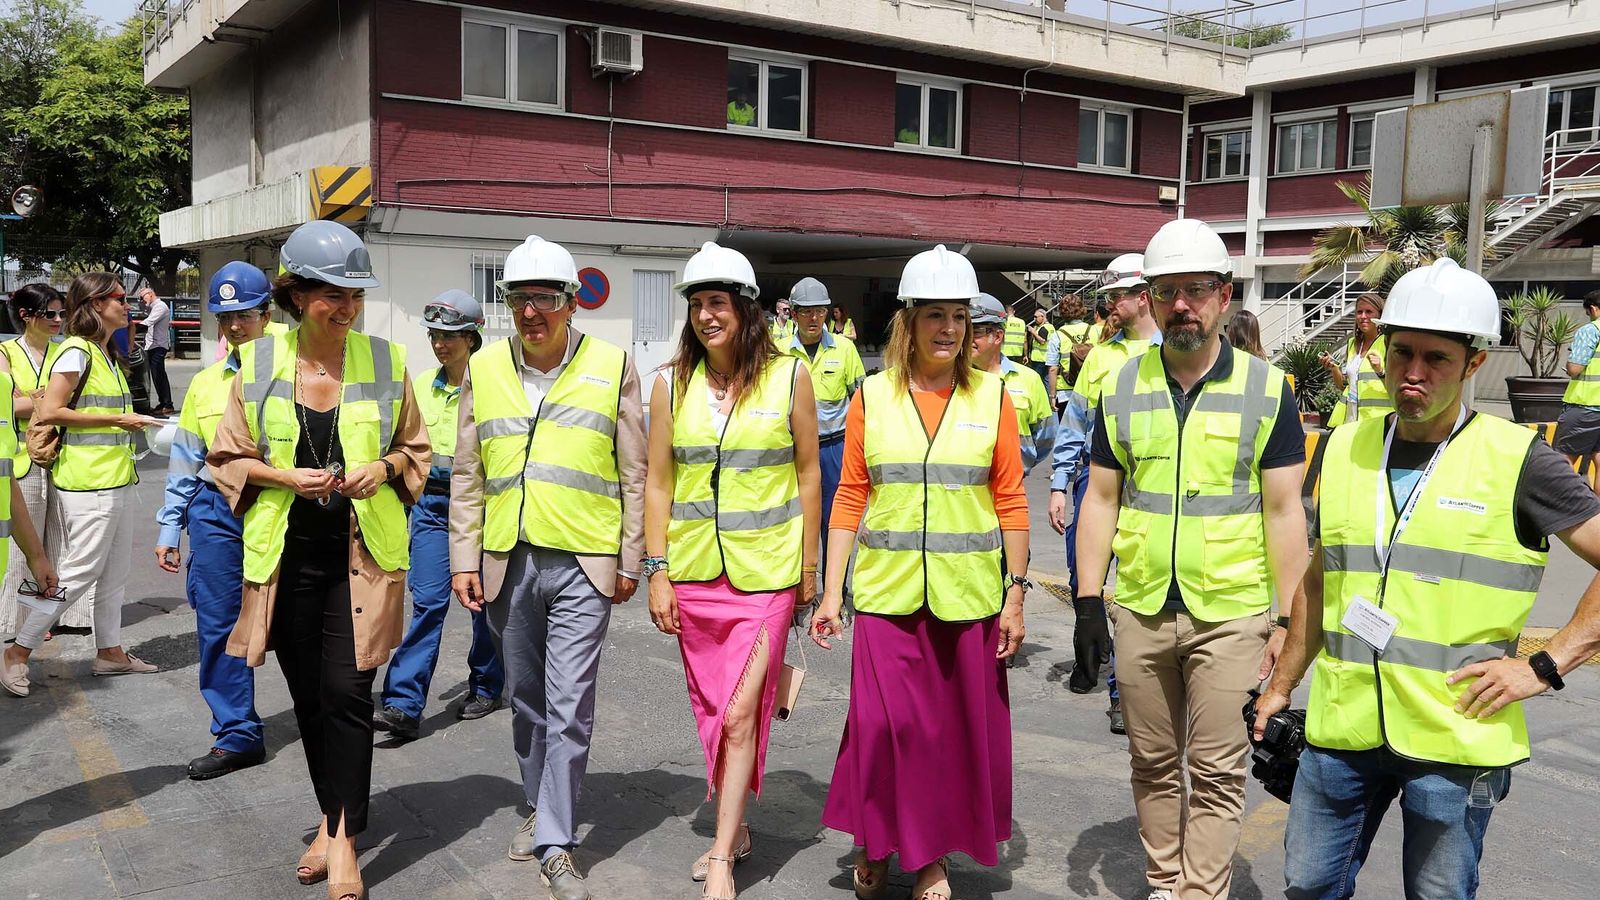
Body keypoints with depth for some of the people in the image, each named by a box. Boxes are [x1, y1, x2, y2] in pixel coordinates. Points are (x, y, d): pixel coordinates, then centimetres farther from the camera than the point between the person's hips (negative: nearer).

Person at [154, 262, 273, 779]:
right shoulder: (205, 384, 11)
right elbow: (184, 463, 15)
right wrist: (169, 529, 13)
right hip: (218, 515, 4)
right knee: (217, 625, 4)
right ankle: (237, 735, 14)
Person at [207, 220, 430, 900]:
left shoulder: (385, 360, -1)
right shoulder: (259, 364, -1)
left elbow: (416, 448, 10)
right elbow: (228, 458, 6)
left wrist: (384, 467, -11)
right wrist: (286, 475, -13)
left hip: (362, 553, -1)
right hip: (288, 556, 2)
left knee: (347, 692, -6)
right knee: (308, 695, 12)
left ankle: (343, 835, 9)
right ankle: (335, 817, 32)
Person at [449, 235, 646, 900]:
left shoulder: (612, 366, -1)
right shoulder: (483, 368, 6)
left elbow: (634, 473, 1)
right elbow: (467, 475, 9)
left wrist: (629, 560, -1)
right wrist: (464, 560, 4)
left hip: (582, 565, -3)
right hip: (507, 564, 4)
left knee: (569, 707, -4)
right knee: (526, 698, 16)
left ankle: (555, 846, 7)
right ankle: (540, 808, 35)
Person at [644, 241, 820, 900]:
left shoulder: (788, 377, -3)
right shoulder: (672, 384, 2)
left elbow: (808, 475, 2)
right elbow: (658, 483, 5)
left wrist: (807, 568, 2)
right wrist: (657, 571, 0)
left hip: (765, 573, -3)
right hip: (693, 572, 3)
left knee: (740, 712, -6)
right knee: (711, 709, 13)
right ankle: (734, 827, 32)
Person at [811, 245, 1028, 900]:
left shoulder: (991, 396, 2)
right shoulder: (872, 395, 2)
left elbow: (1010, 502, 4)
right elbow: (850, 497, 3)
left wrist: (1016, 594, 1)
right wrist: (831, 593, 0)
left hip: (968, 595, 1)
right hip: (887, 592, 0)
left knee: (957, 727, 8)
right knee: (882, 722, -1)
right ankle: (875, 844, 25)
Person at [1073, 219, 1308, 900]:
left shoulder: (1266, 389, -3)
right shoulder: (1122, 388, 4)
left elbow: (1283, 512, -3)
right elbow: (1101, 499, 6)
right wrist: (1088, 601, 0)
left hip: (1230, 614, -3)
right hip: (1139, 612, 3)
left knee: (1216, 774, 3)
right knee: (1153, 765, 15)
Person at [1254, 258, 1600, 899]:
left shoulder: (1517, 461, -7)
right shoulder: (1346, 448, 6)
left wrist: (1545, 667, -11)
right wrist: (1282, 685, 17)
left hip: (1455, 735, -4)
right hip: (1342, 725, 4)